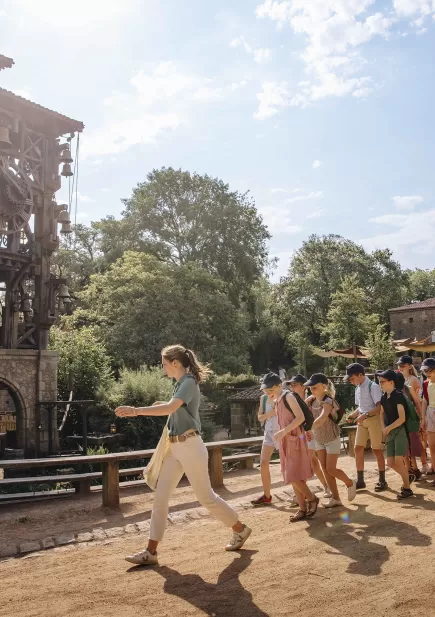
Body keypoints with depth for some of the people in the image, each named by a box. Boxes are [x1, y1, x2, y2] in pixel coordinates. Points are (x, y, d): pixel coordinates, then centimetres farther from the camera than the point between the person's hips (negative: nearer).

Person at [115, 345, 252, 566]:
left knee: (206, 496, 5)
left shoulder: (189, 382, -16)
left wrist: (136, 411, -35)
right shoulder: (180, 383, 13)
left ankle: (240, 530, 26)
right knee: (160, 497, 4)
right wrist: (165, 406, 13)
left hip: (190, 446, -9)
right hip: (174, 447, 9)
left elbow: (171, 408, -32)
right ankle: (151, 552, 9)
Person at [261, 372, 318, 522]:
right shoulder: (277, 401, 13)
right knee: (291, 477, 9)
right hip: (285, 441, 9)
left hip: (295, 440, -9)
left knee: (294, 477, -9)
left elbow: (301, 417, -20)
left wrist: (283, 431, -24)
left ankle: (312, 499, 12)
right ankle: (303, 509, 16)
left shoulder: (288, 397, -12)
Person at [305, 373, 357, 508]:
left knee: (331, 469, -4)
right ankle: (335, 498, 14)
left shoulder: (328, 401, -24)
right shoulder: (312, 400, -3)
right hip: (319, 439, 7)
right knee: (325, 469, 6)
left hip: (332, 439, -7)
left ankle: (350, 483, 23)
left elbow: (321, 419, -41)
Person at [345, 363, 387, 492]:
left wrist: (365, 415, -27)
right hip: (362, 421, 8)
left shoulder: (373, 386, -14)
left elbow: (380, 406, -20)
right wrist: (352, 416, 1)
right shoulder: (357, 389, 11)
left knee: (376, 449, 0)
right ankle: (360, 480, 12)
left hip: (374, 419, -7)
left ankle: (382, 481, 13)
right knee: (358, 448, 4)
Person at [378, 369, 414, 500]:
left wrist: (388, 428, -14)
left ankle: (407, 488, 2)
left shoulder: (398, 396, -15)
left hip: (400, 430, -8)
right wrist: (383, 428, 5)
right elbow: (382, 414, 21)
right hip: (390, 432, 8)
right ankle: (407, 477, 30)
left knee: (399, 460, -13)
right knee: (390, 462, 5)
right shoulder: (384, 397, 9)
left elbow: (402, 418, -20)